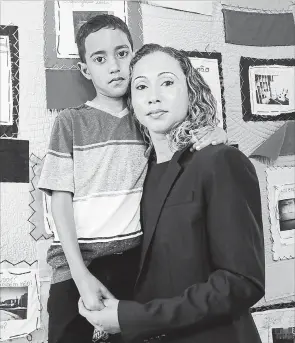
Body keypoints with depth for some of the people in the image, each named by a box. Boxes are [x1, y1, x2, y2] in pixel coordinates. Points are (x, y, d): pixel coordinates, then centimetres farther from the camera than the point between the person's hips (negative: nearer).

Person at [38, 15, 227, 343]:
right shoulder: (71, 122, 1)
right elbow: (61, 200, -2)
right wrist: (81, 274, -10)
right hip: (78, 262, -1)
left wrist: (209, 136, -11)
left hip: (135, 259, 2)